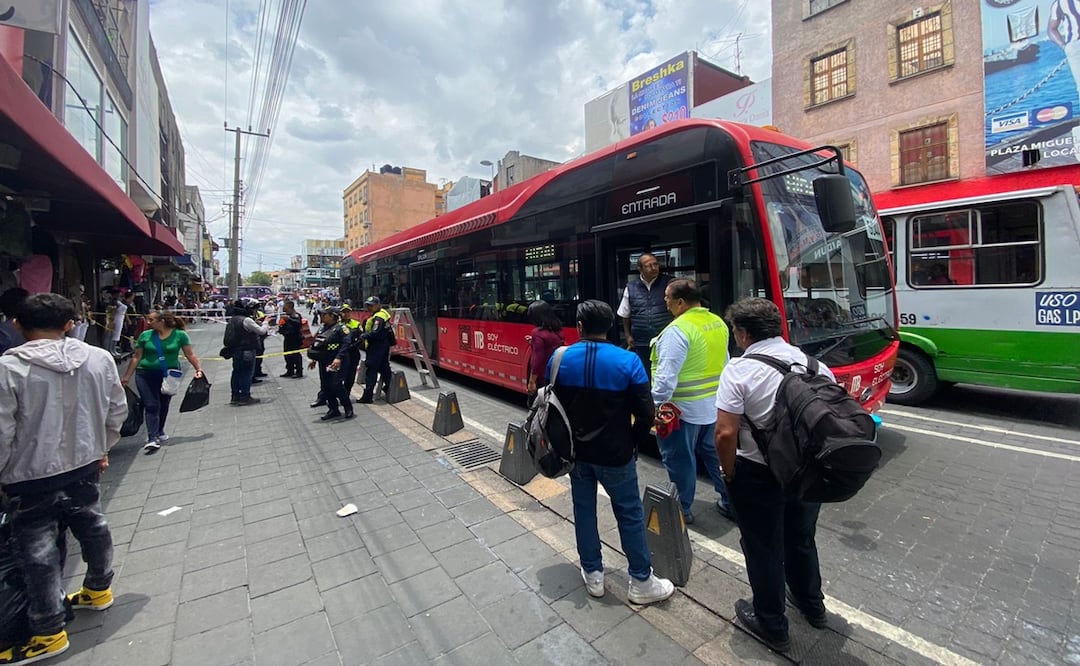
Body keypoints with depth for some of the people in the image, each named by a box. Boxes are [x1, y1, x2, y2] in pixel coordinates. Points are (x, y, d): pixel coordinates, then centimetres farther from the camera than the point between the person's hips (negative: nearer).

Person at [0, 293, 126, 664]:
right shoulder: (100, 359, -5)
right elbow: (117, 412, 4)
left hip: (32, 476, -4)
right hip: (84, 466, 5)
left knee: (36, 551, 9)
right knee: (92, 527, 23)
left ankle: (49, 633, 21)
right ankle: (99, 589, 42)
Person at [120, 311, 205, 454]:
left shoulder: (179, 335, -4)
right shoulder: (145, 335, 0)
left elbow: (190, 354, -2)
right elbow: (136, 357, 5)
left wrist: (198, 368, -11)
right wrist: (127, 376, 6)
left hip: (169, 376, 0)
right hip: (146, 375, 0)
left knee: (164, 406, 13)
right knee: (151, 406, -5)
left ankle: (159, 432, 33)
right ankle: (153, 439, -6)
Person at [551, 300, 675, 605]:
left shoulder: (560, 359, -8)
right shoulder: (628, 361, -16)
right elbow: (645, 413, -13)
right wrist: (633, 443, 4)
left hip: (576, 451, 3)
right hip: (615, 454, -2)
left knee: (584, 511, 18)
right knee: (630, 515, 14)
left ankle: (592, 575, 33)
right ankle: (642, 582, 28)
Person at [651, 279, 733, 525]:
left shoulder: (678, 330, -22)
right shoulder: (719, 323, 5)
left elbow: (667, 374, -26)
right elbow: (723, 362, 15)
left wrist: (656, 403, -18)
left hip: (684, 409, -8)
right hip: (715, 405, 8)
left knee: (680, 460, 8)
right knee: (715, 453, 22)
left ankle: (681, 509, 23)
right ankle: (730, 502, 34)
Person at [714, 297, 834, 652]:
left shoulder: (739, 369, -20)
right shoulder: (814, 363, -3)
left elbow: (726, 434, -24)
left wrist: (731, 475, -7)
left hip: (760, 476, -5)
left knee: (764, 549, 15)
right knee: (802, 539, 28)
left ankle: (772, 626, 34)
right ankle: (812, 606, 50)